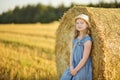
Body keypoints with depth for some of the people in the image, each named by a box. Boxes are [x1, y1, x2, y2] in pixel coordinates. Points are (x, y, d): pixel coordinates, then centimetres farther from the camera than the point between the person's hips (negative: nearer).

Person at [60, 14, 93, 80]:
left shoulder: (87, 40, -16)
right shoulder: (76, 39, 9)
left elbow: (85, 58, -18)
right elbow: (72, 53, 9)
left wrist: (75, 70, -15)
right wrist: (71, 67, -5)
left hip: (83, 69, -7)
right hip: (74, 67, 7)